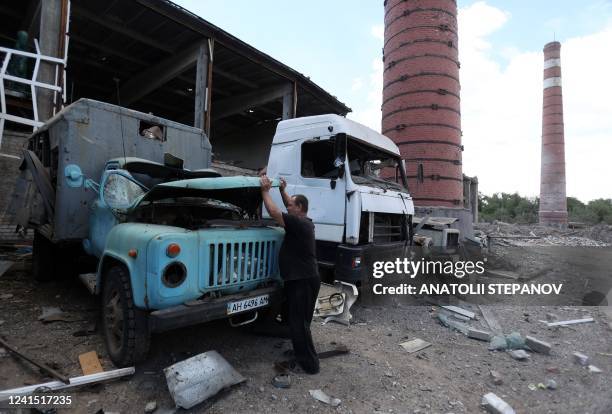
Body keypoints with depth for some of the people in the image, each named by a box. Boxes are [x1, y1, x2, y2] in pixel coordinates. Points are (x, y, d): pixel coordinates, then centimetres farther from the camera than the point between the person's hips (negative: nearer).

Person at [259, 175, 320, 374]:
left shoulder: (299, 223, -18)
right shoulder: (303, 222, 11)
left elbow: (273, 212, -20)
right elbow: (290, 207, 27)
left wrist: (265, 190, -9)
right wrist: (282, 190, 21)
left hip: (303, 280, -10)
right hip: (300, 278, 10)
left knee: (298, 323, -2)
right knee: (298, 320, 21)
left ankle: (309, 363, 8)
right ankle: (301, 354, 35)